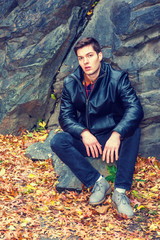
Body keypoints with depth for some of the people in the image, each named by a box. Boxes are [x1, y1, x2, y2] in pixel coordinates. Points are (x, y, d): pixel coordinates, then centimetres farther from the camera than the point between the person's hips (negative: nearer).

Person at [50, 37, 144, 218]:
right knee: (57, 141, -23)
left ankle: (120, 192, -32)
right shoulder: (70, 83, 0)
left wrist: (117, 134, -39)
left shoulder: (118, 78, -9)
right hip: (86, 141, 2)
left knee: (133, 131, -33)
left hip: (114, 140, -2)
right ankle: (98, 182, -23)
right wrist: (83, 133, -23)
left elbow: (135, 109, -22)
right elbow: (65, 116, -2)